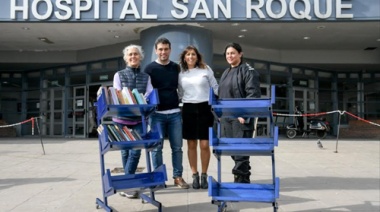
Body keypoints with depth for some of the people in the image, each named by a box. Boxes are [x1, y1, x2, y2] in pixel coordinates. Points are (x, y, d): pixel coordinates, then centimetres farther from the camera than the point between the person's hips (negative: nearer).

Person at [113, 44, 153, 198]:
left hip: (139, 118, 1)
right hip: (122, 118, -1)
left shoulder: (146, 77, 9)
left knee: (136, 150, -6)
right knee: (125, 150, 7)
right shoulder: (119, 75, 5)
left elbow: (150, 95, -2)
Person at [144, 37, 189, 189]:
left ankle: (178, 176, 17)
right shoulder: (150, 68, 0)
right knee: (157, 147, 3)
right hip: (157, 114, -2)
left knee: (177, 147, 6)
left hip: (175, 113, 3)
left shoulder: (176, 68, 9)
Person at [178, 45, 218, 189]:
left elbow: (215, 87, 7)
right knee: (191, 145, 6)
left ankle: (204, 176, 14)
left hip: (204, 108, -2)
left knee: (204, 145, -2)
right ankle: (195, 176, 17)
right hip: (188, 109, 2)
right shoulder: (181, 73, 9)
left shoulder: (206, 69, 3)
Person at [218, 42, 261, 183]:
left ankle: (241, 181, 3)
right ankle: (243, 178, 24)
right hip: (226, 117, 8)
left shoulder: (248, 71, -3)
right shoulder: (225, 73, 20)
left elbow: (253, 94, -13)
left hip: (241, 116, -8)